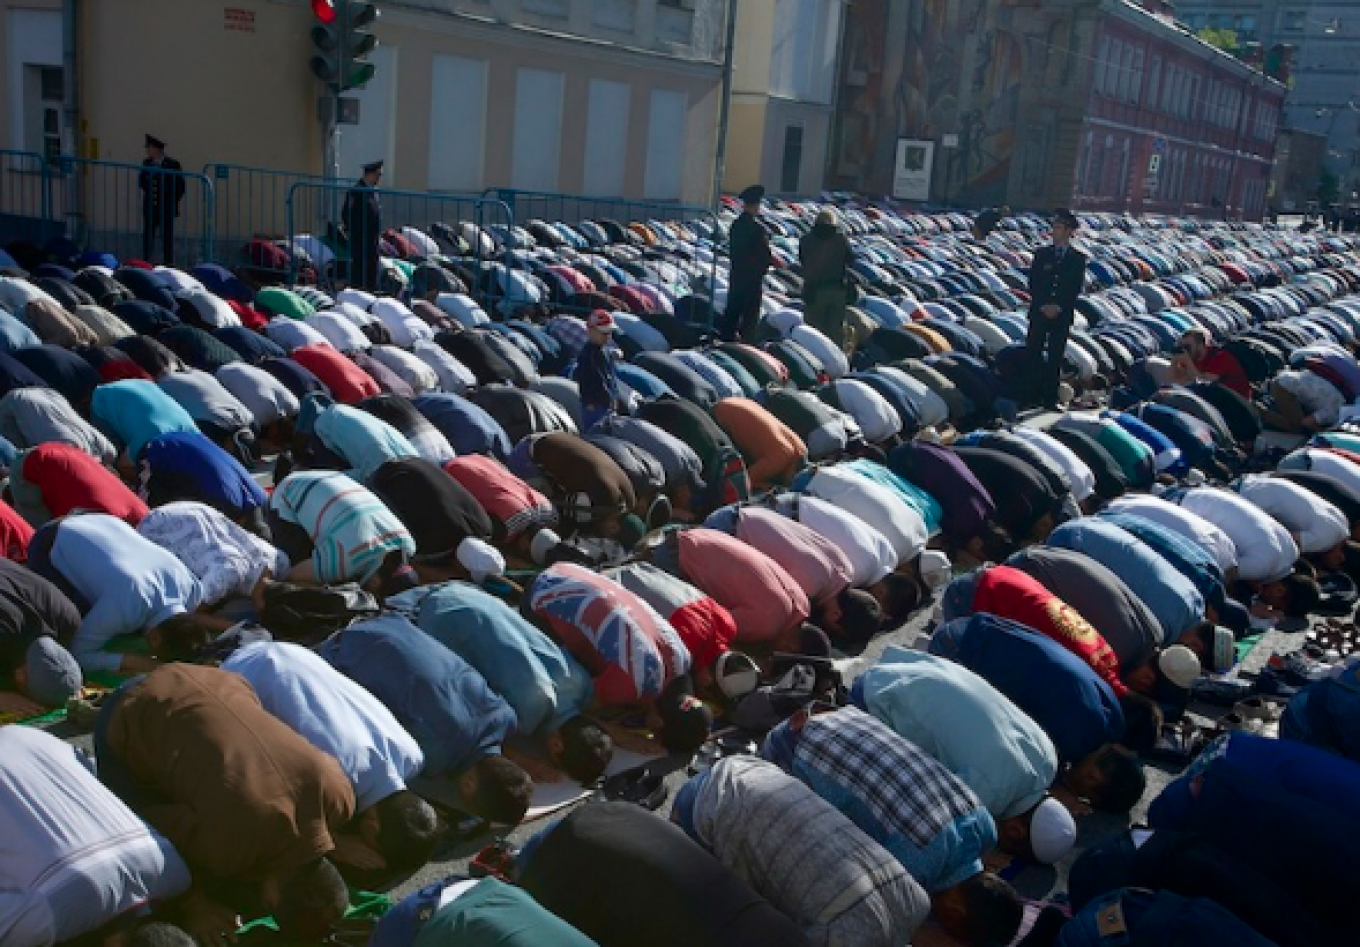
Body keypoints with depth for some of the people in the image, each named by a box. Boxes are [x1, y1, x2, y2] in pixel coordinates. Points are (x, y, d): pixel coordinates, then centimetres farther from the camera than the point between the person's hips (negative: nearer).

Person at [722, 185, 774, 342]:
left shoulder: (735, 225, 4)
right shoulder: (757, 228, -17)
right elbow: (766, 255, -13)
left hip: (736, 276, 7)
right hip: (753, 277, -7)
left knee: (732, 311, 13)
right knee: (750, 316, 1)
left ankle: (728, 338, 19)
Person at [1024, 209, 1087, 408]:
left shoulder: (1078, 258, 3)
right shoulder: (1041, 254, 7)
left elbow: (1076, 288, -2)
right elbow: (1033, 284, 3)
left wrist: (1058, 307, -12)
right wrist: (1043, 306, -10)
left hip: (1062, 315, -1)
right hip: (1039, 312, 2)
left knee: (1055, 357, 1)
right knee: (1032, 353, -2)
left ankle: (1050, 398, 5)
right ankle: (1033, 395, 5)